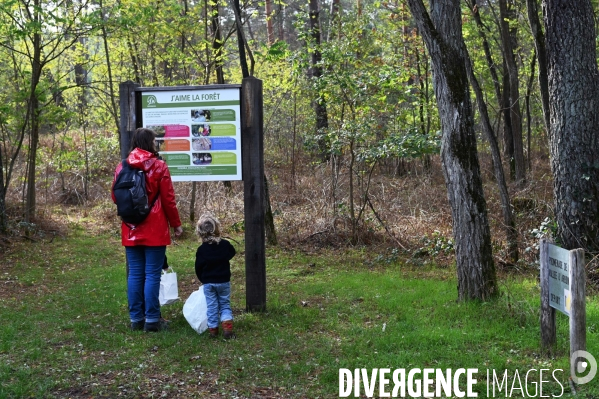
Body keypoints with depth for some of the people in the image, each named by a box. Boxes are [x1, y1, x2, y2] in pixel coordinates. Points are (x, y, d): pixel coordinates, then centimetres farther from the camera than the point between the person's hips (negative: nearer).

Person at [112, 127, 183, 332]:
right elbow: (168, 199, -7)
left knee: (135, 274, 9)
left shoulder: (122, 167, 5)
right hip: (154, 230, -4)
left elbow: (116, 197, 11)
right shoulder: (158, 166, -7)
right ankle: (152, 319, 1)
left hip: (131, 231, 4)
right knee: (152, 274, -1)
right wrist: (176, 224, 4)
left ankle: (136, 319, 13)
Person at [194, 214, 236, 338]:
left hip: (208, 283, -1)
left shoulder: (201, 250, -10)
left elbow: (198, 268, -3)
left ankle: (213, 329, 11)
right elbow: (231, 253, 13)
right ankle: (227, 328, -5)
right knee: (225, 304, 11)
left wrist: (203, 280, 12)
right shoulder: (225, 244, -8)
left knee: (212, 306, 9)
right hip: (224, 281, 1)